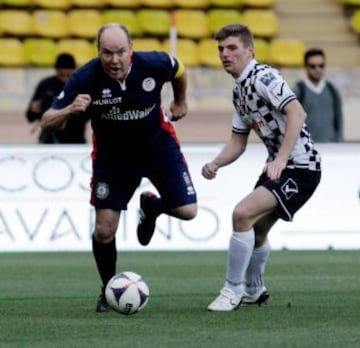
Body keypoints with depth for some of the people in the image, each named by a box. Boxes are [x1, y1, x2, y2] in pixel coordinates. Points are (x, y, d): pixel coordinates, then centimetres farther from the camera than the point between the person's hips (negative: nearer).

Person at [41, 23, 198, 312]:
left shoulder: (154, 65, -26)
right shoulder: (86, 79, -28)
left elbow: (178, 71, 0)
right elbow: (48, 123, -26)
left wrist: (180, 101, 16)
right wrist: (69, 111, -47)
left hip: (159, 145, 1)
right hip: (112, 155, -1)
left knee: (187, 211, -9)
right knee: (104, 229, -7)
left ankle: (151, 207, 27)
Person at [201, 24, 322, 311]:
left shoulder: (263, 77, -15)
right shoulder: (239, 90, 13)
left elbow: (297, 113, -27)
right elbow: (238, 142, 17)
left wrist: (280, 161, -31)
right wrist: (215, 164, -2)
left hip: (300, 166, -10)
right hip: (277, 165, 10)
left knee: (243, 214, -21)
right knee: (256, 230, 21)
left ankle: (233, 291, -10)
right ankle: (254, 291, 43)